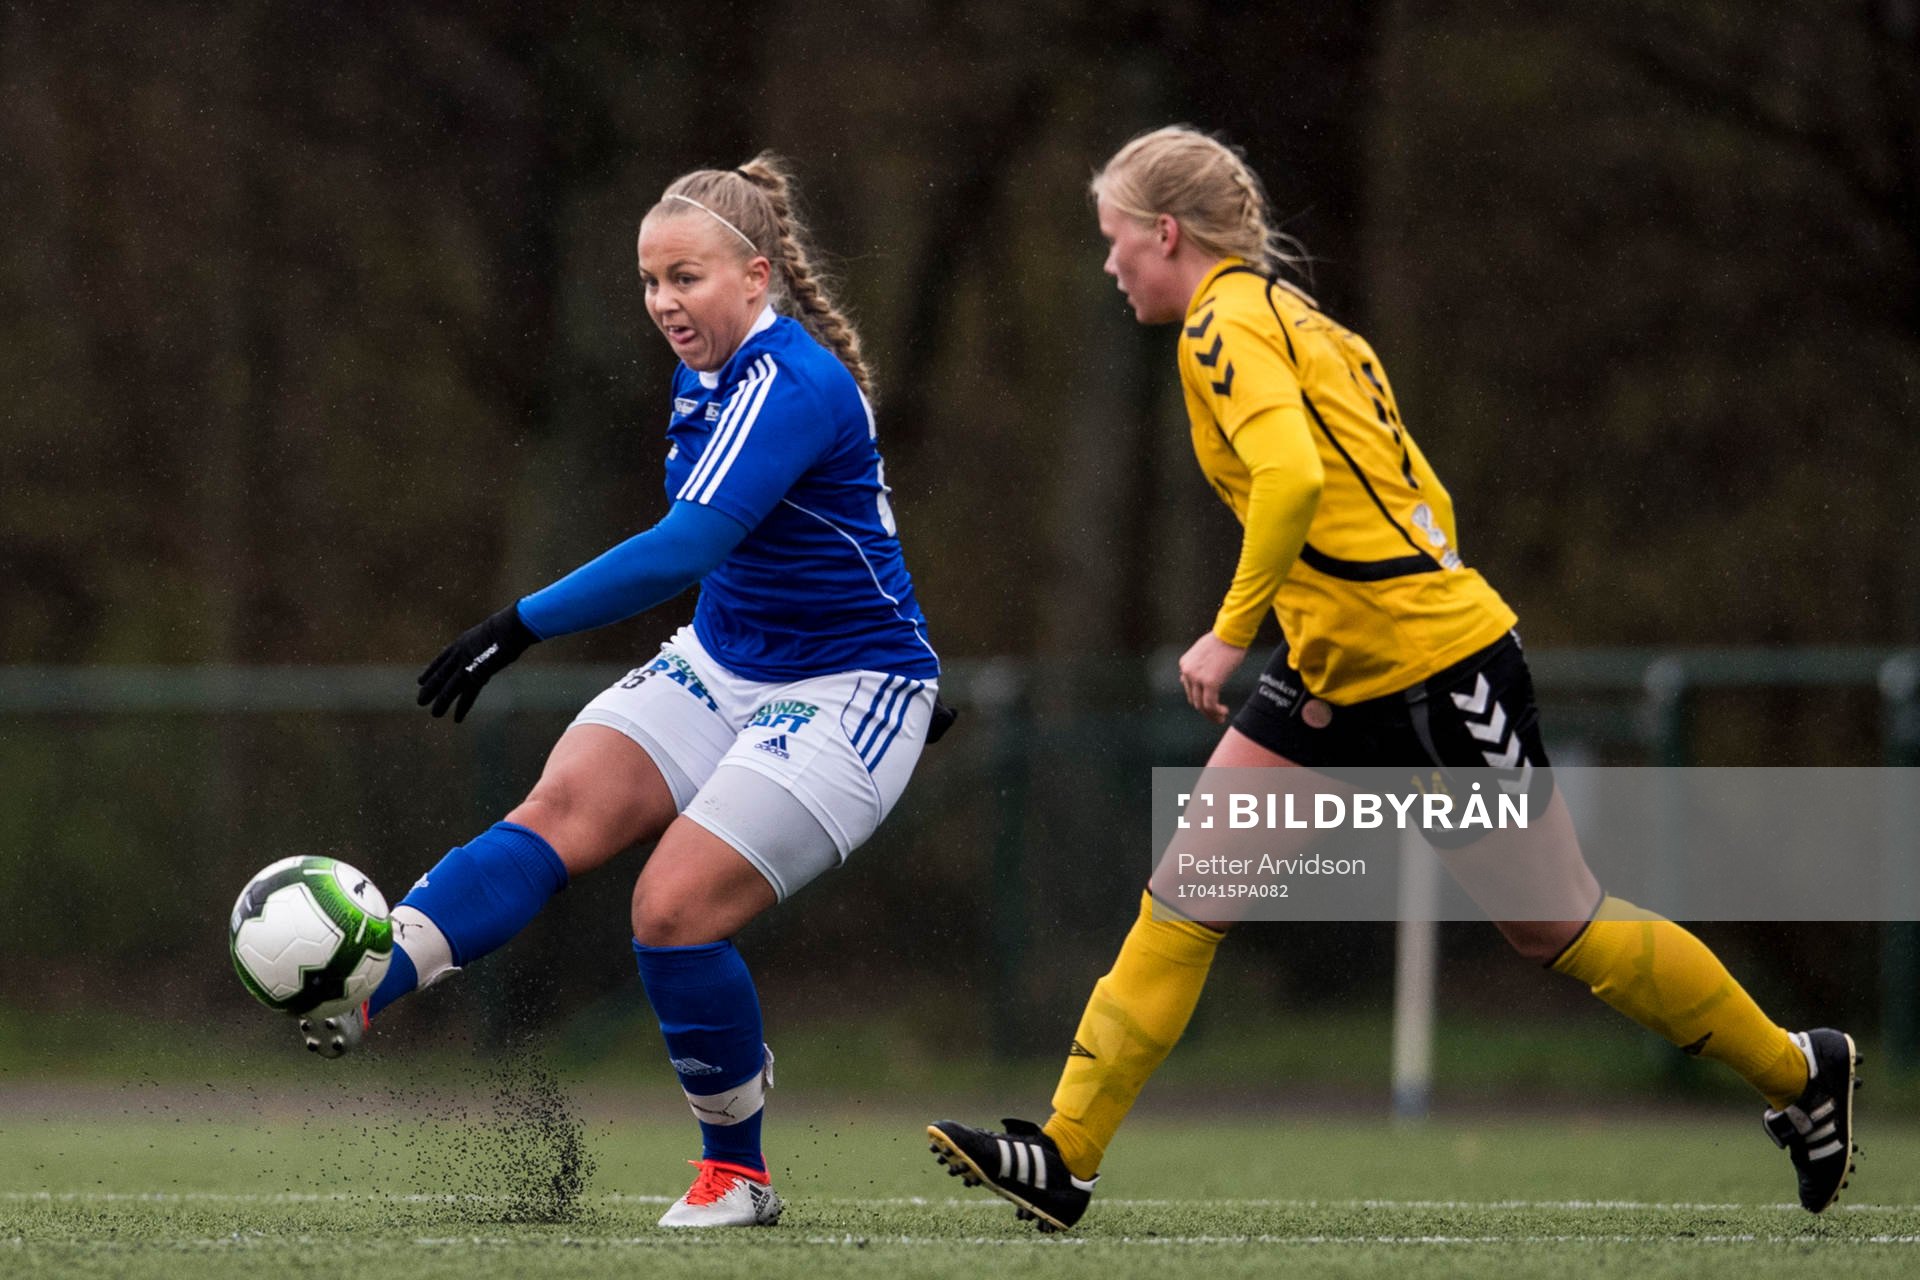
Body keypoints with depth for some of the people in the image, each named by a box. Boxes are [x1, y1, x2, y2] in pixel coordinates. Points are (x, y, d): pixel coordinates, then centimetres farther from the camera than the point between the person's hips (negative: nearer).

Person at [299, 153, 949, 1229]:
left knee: (674, 907, -20)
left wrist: (524, 626, -39)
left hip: (847, 695, -8)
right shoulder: (712, 371, 6)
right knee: (563, 810, -17)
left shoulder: (791, 386, -24)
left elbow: (686, 547, -35)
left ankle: (740, 1175, 1)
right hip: (721, 667, 8)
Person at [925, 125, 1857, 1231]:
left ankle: (1800, 1072, 18)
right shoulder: (1288, 317, 15)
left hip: (1436, 663, -10)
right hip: (1336, 674, 10)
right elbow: (1423, 497, 18)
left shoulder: (1231, 322, -13)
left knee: (1560, 927, 2)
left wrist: (1231, 632, -24)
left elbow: (1293, 475, -30)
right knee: (1183, 898, 1)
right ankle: (1066, 1160, -2)